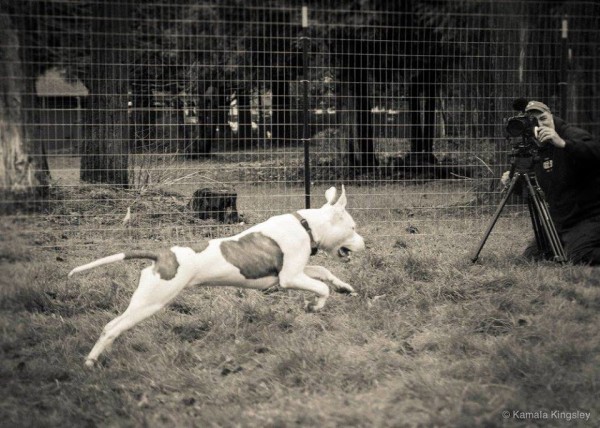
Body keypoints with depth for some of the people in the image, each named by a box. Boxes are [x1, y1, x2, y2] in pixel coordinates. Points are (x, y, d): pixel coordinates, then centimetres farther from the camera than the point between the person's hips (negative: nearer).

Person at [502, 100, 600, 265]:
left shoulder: (574, 135, -13)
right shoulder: (536, 149, 10)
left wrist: (562, 143, -45)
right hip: (560, 223, 8)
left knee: (579, 257, -30)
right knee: (530, 256, 8)